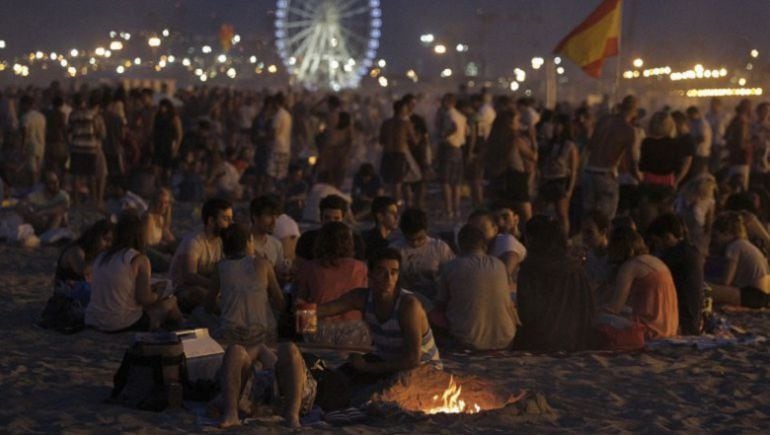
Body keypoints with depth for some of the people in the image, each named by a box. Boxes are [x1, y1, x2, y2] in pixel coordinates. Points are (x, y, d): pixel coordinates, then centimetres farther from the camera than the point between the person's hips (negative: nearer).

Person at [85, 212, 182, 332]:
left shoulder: (100, 258, 8)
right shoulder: (139, 260, -9)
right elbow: (144, 298, -12)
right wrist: (156, 296, 10)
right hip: (123, 325, -6)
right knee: (170, 302, 13)